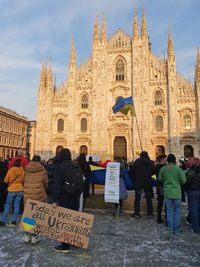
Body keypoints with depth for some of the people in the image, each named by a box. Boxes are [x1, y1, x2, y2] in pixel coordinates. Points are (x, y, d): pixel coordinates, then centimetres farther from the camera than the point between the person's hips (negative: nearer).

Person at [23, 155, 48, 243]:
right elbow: (46, 184, 4)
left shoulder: (26, 170, 4)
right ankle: (34, 237, 12)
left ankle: (28, 236, 23)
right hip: (39, 196, -3)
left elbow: (24, 182, 11)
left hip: (27, 196, 4)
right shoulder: (42, 170, -4)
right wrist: (44, 192, 23)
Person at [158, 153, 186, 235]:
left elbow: (160, 179, 3)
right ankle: (177, 230, 17)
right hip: (176, 193, -2)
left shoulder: (163, 169, -6)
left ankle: (171, 229, 20)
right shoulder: (178, 169, -12)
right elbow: (183, 181, -7)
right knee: (177, 211, 11)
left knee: (169, 211, 13)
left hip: (167, 193, 2)